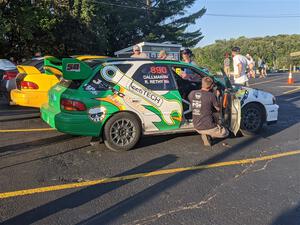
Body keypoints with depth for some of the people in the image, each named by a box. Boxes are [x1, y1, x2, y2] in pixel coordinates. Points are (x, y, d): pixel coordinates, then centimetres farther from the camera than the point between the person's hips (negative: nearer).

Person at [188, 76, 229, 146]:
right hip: (208, 127, -4)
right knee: (225, 133, 23)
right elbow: (218, 109, 0)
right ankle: (207, 134, 7)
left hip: (197, 128, 4)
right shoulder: (211, 96, -16)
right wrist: (217, 96, 14)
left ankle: (205, 134, 15)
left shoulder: (192, 93, -4)